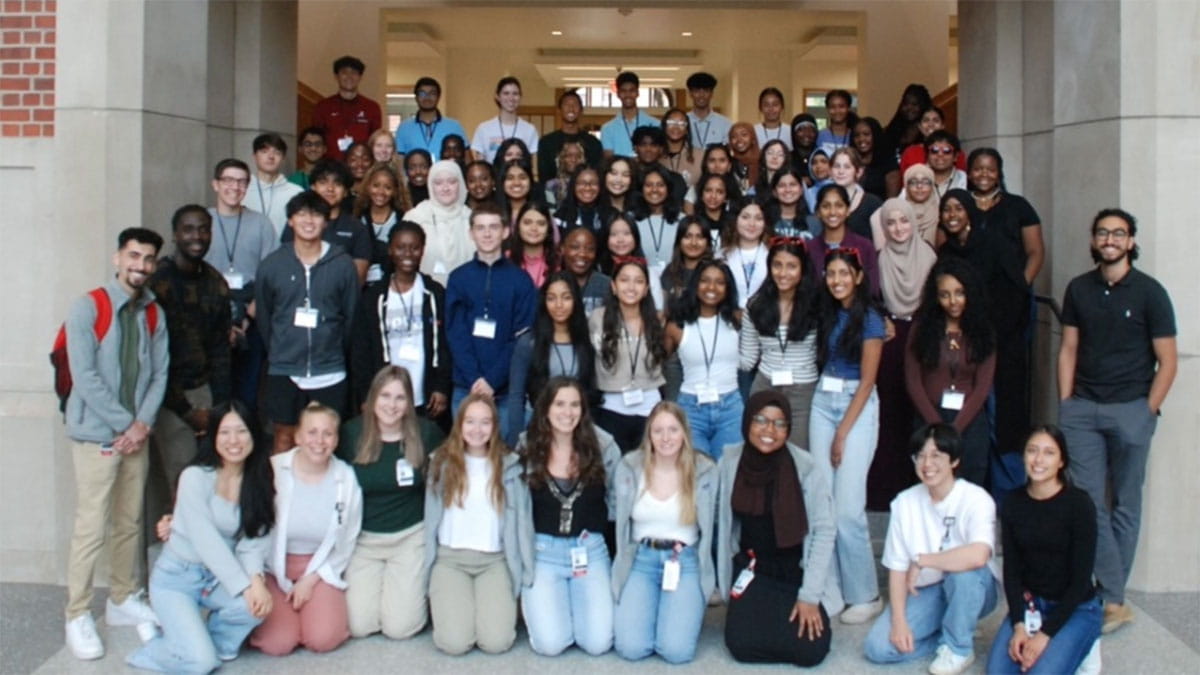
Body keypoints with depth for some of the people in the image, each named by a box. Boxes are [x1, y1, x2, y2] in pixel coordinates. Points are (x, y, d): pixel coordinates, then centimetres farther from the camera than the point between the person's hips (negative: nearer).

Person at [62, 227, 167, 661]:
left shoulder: (153, 314, 8)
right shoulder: (88, 307, -8)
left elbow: (158, 374, 7)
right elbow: (84, 376, -14)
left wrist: (143, 423, -7)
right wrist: (123, 424, -14)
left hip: (136, 435, 5)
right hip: (96, 435, -5)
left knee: (130, 523, 12)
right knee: (91, 527, -4)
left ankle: (124, 601, 26)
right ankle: (78, 617, 6)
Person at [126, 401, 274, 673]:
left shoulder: (259, 480, -3)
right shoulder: (195, 477, -17)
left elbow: (254, 539, -9)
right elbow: (206, 540, -22)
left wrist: (256, 579, -28)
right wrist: (244, 586, -27)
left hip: (218, 577, 4)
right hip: (177, 576, -4)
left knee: (258, 603, -27)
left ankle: (214, 641, 2)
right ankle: (157, 647, 11)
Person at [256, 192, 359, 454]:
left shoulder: (342, 264, -3)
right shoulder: (271, 265, 0)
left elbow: (352, 317, 3)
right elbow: (263, 317, 9)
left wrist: (338, 353, 7)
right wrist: (278, 353, 10)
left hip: (330, 373, -1)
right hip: (284, 372, 1)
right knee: (285, 438, 9)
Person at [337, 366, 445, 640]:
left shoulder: (426, 433, -7)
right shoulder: (351, 433, -5)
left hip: (411, 537, -1)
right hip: (363, 538, 1)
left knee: (400, 627, -9)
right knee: (358, 627, -6)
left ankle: (414, 586, 23)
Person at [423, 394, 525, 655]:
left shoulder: (510, 465, 3)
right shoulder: (441, 461, 4)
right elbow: (431, 518, 8)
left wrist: (524, 575, -1)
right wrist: (427, 570, 5)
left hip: (495, 560, 0)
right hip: (449, 557, 0)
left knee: (497, 642, -18)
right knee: (455, 642, -18)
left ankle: (500, 601, 15)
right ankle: (442, 601, 15)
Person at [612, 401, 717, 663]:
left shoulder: (705, 470, -3)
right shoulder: (629, 467, -2)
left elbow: (707, 528, 4)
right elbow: (620, 522, 6)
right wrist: (621, 569, 4)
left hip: (686, 561, -1)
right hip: (641, 559, 1)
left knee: (676, 650, -18)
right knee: (631, 647, -16)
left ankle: (686, 609, 16)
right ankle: (645, 606, 18)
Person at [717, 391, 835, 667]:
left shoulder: (807, 468, -17)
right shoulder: (730, 462, -8)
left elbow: (824, 532, -13)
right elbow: (718, 518, 5)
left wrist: (809, 595, -13)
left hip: (797, 570, -2)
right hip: (752, 569, 2)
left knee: (810, 649, -16)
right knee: (742, 644, -15)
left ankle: (796, 607, 17)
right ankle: (759, 610, 19)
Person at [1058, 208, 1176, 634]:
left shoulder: (1149, 292, -2)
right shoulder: (1078, 289, 8)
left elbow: (1167, 361, -2)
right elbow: (1068, 349, 10)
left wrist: (1147, 413, -6)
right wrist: (1065, 404, 4)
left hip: (1130, 409, -3)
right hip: (1082, 408, 3)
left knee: (1124, 506, 6)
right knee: (1087, 502, -3)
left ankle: (1112, 599, 14)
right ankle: (1114, 597, 5)